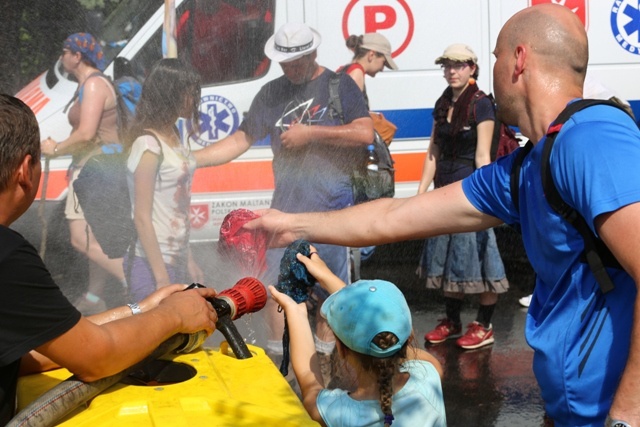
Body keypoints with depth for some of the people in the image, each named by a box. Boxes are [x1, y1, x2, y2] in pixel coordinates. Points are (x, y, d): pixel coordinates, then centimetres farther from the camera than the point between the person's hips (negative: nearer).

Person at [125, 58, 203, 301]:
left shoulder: (172, 136, 10)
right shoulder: (148, 145, -16)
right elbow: (141, 218, -17)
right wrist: (161, 278, -18)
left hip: (176, 260, 9)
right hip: (151, 264, -9)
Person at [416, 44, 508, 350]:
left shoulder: (481, 105, -9)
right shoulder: (443, 104, 10)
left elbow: (482, 156, -15)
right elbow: (433, 153, 12)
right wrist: (421, 191, 9)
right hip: (445, 189, 7)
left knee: (475, 254, -2)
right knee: (447, 257, 13)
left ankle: (484, 327, 10)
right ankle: (452, 322, 26)